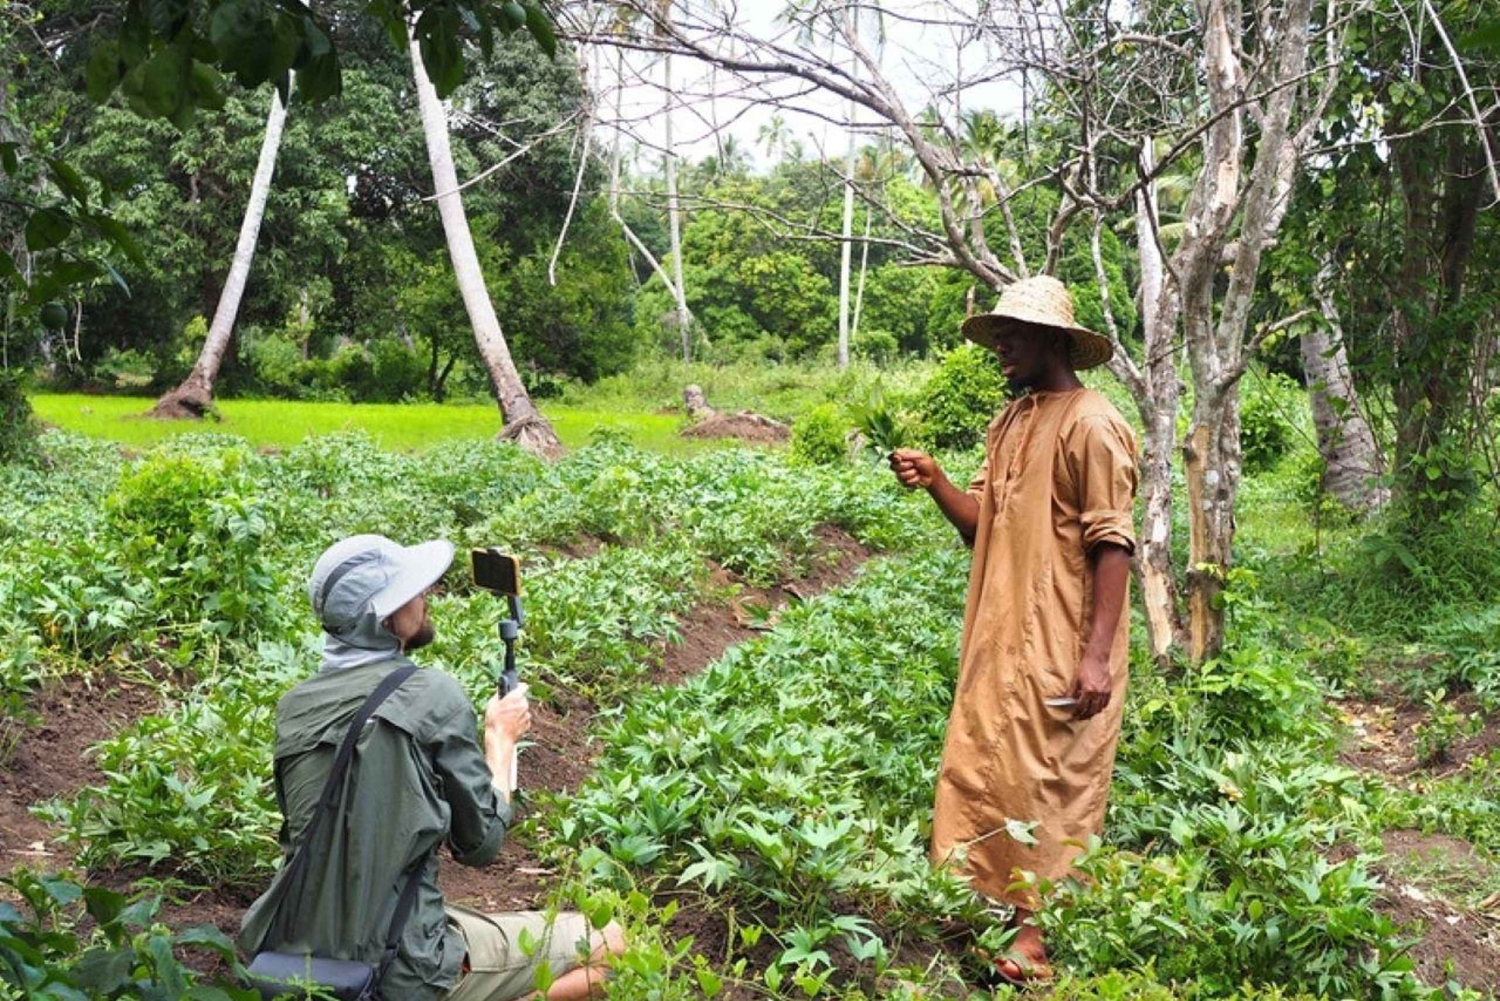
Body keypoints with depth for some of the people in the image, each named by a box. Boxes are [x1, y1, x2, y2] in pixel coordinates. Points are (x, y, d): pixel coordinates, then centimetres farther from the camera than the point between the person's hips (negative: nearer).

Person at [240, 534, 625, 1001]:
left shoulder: (294, 705, 3)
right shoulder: (433, 695, -15)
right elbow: (480, 842, -6)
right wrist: (502, 737, 9)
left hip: (293, 953, 7)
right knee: (607, 943, 5)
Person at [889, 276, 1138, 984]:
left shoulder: (1091, 425, -13)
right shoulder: (1011, 422, 14)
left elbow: (1113, 545, -17)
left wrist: (1098, 654, -22)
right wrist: (933, 481, -6)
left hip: (1058, 648, -8)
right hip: (998, 638, 8)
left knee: (1049, 782, 0)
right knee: (976, 767, 12)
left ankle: (1045, 929, 12)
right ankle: (983, 898, 25)